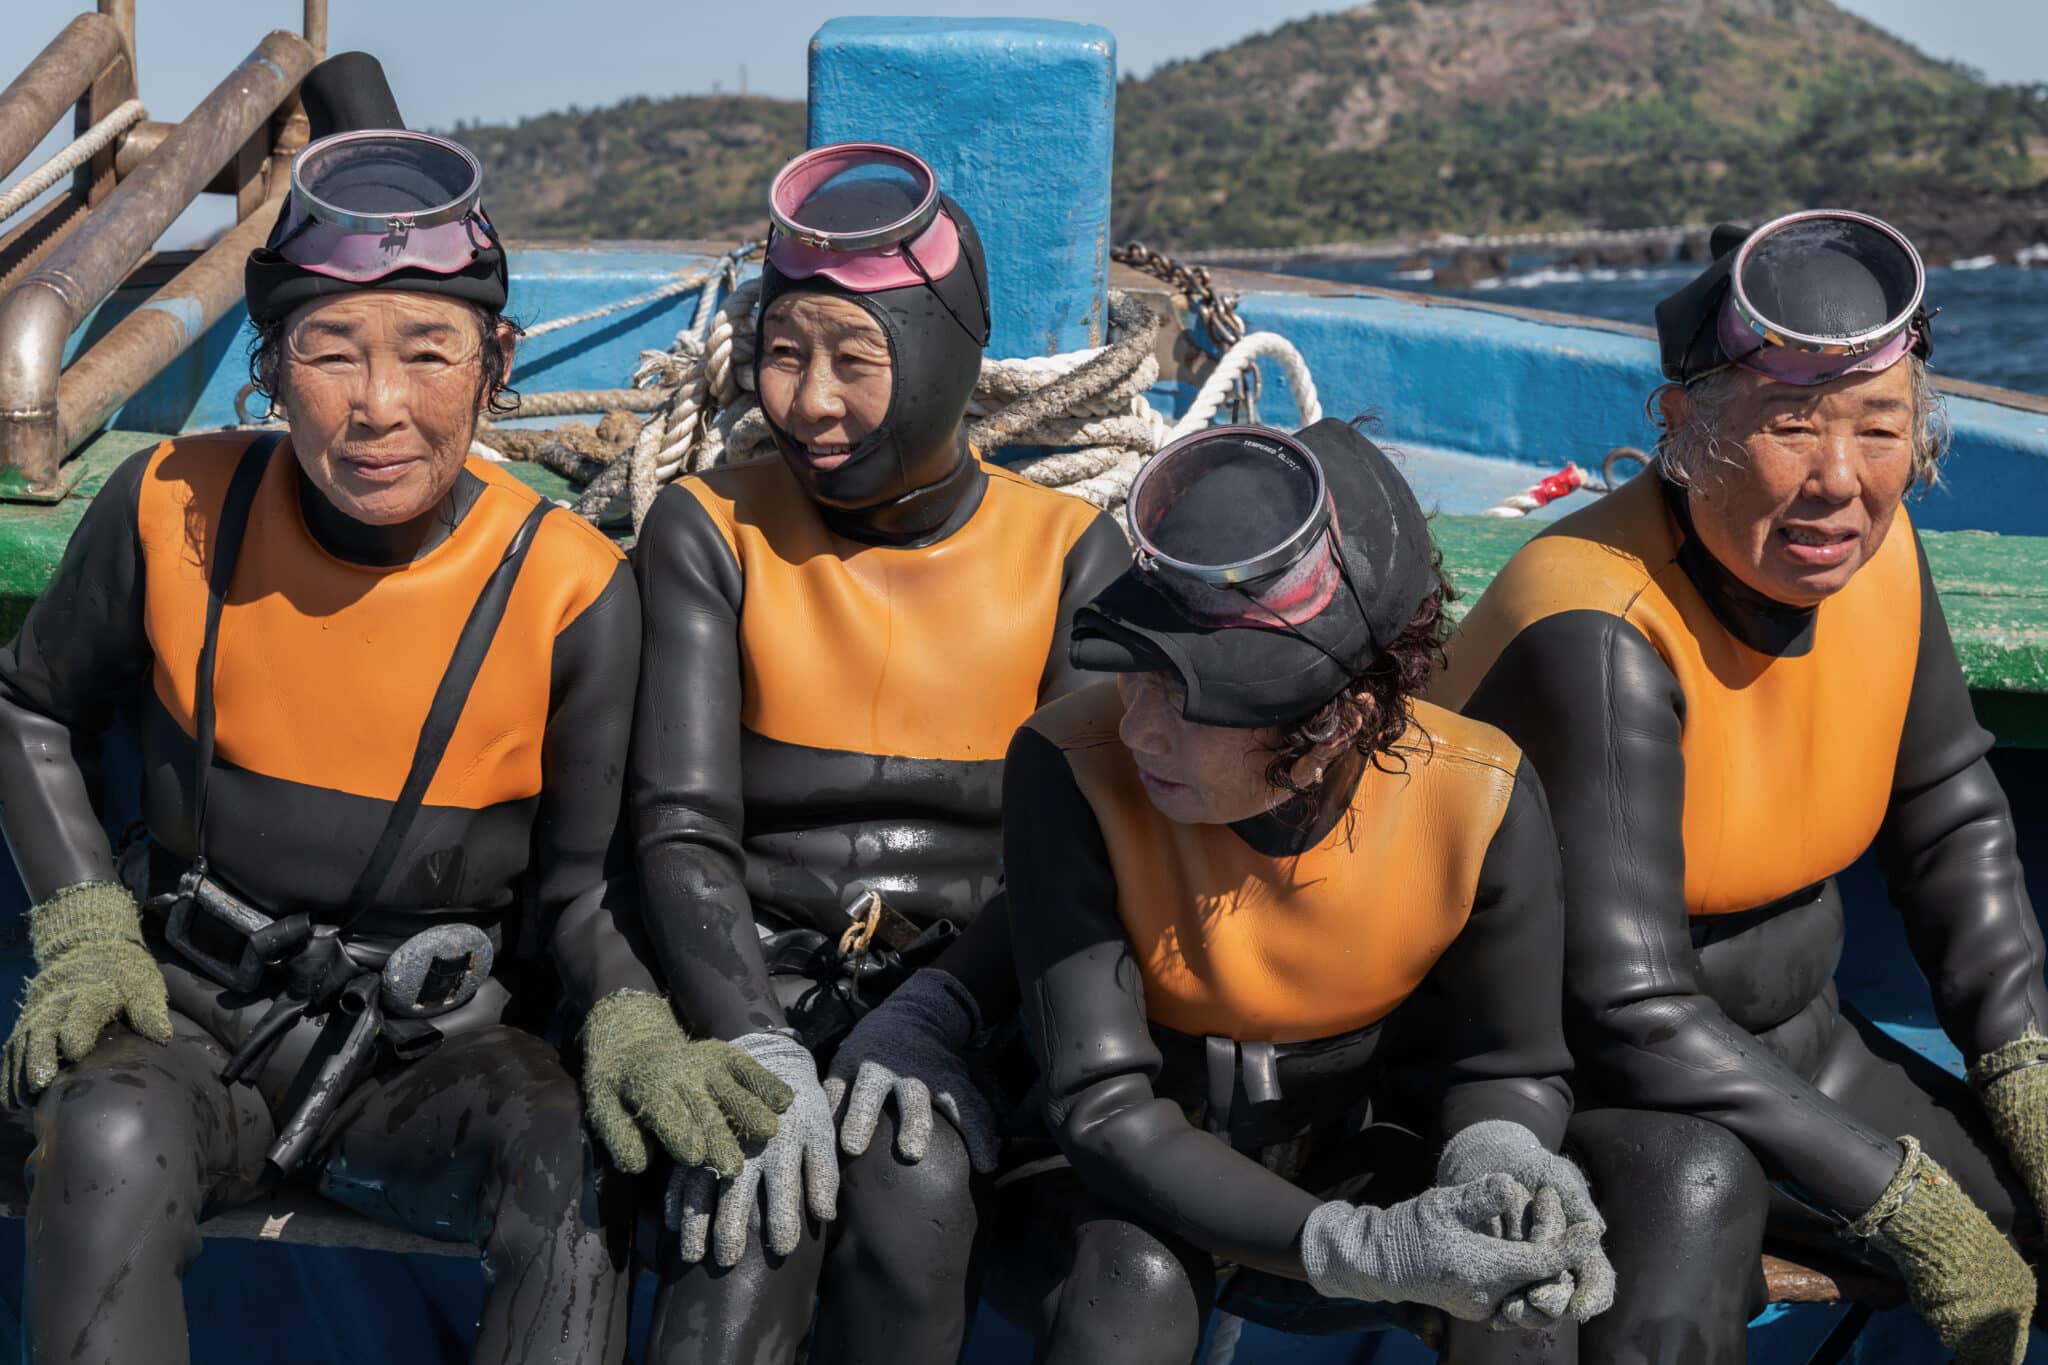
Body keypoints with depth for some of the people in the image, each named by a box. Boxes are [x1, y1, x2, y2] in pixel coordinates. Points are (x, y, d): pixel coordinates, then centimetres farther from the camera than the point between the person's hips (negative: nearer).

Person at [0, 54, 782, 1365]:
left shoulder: (571, 593, -12)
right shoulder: (174, 512, -8)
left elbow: (578, 885, -2)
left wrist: (634, 1025, -23)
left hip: (433, 1052, -1)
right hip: (196, 1019, 1)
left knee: (580, 1178, -32)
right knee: (112, 1144, -33)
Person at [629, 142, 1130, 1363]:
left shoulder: (1072, 554, 2)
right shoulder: (711, 530, 3)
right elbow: (681, 830, -6)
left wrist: (931, 1016, -21)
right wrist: (760, 1052, -22)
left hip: (966, 989, 0)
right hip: (756, 978, 0)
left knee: (917, 1184, -32)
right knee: (757, 1217, -31)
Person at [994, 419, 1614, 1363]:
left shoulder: (1481, 800, -21)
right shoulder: (1072, 770, -28)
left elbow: (1507, 1065, -6)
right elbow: (1104, 1108, -28)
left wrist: (1499, 1164, -32)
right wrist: (1361, 1250, -41)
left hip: (1343, 1162, 2)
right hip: (1128, 1187, -2)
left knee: (1535, 1254, -25)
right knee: (1136, 1282, -34)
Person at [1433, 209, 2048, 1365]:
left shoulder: (1873, 546, -7)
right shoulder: (1600, 632, -28)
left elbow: (1952, 826, 8)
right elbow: (1628, 1011, -29)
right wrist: (1905, 1203, -26)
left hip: (1788, 1052, 8)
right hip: (1569, 1084, -7)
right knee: (1696, 1181, -38)